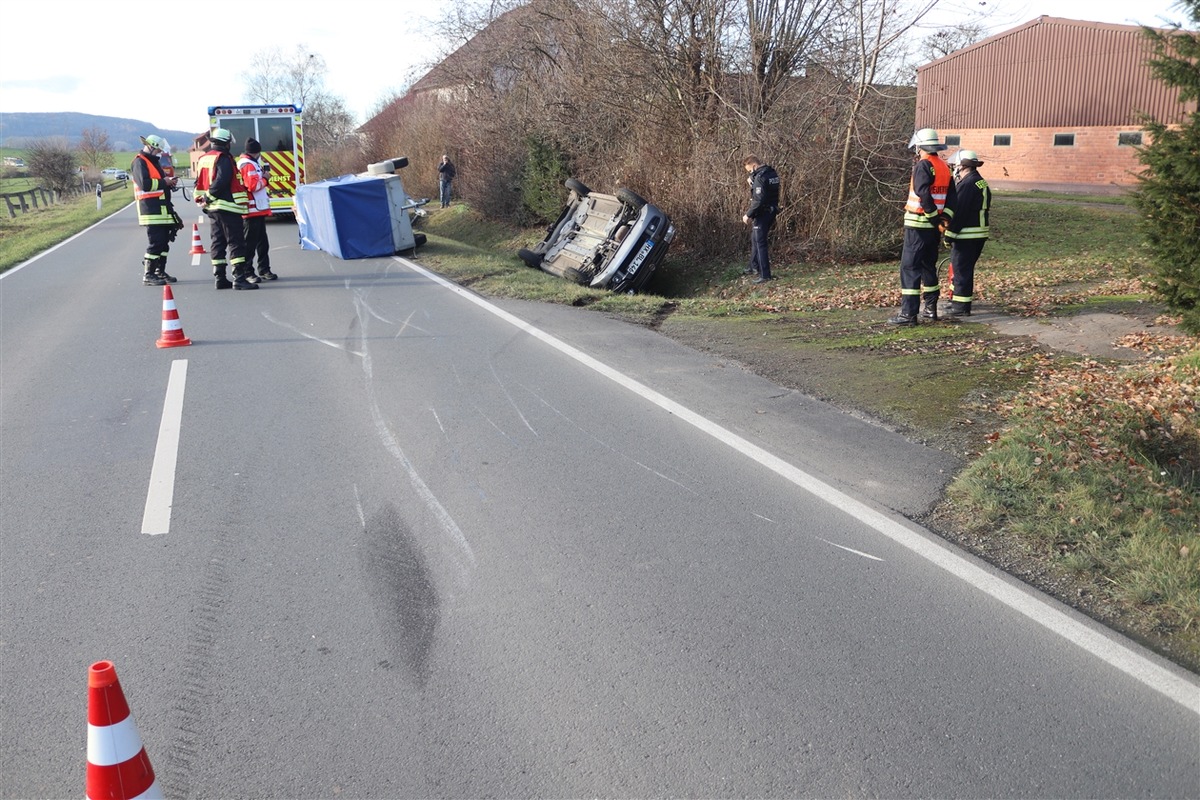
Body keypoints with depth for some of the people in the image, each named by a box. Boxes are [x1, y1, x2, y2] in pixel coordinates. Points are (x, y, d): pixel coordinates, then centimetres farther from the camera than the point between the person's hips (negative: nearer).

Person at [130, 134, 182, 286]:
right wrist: (163, 182, -13)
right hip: (151, 209, -10)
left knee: (164, 242, 13)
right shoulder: (139, 162, -9)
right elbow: (145, 184, -21)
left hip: (162, 209, 10)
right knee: (155, 242, -10)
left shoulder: (153, 161, 22)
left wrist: (168, 183, 8)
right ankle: (148, 275, -6)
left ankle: (160, 271, 22)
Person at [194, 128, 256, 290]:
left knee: (218, 243, 12)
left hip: (212, 208, 9)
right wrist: (209, 197, -13)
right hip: (227, 207, -9)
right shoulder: (223, 159, -12)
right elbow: (221, 181, -22)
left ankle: (220, 278, 12)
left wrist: (201, 199, 14)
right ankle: (239, 279, -14)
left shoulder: (203, 159, 16)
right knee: (236, 242, -9)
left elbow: (199, 183, 17)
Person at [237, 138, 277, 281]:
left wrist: (262, 174, 4)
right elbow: (252, 185, -24)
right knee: (250, 243, -5)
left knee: (263, 243, 15)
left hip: (259, 210, 10)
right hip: (252, 210, -10)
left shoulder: (252, 163, 18)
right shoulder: (248, 165, -14)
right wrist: (265, 179, -9)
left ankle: (264, 270, 23)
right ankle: (247, 273, -2)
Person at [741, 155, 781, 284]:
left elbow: (758, 200, -26)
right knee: (754, 239, 23)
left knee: (760, 243, -3)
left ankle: (765, 275, -2)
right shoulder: (772, 172, 7)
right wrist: (753, 183, 4)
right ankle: (755, 267, 35)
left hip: (762, 214, -10)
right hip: (772, 211, 10)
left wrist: (748, 214, -18)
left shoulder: (760, 177, -21)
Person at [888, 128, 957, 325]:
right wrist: (945, 218, 0)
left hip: (918, 225, -8)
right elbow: (951, 197, 8)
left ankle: (908, 314, -12)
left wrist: (935, 218, -16)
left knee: (910, 267, -7)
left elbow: (923, 195, -23)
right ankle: (930, 309, 25)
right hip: (934, 226, 8)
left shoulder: (923, 165, -13)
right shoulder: (945, 167, 12)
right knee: (929, 265, 18)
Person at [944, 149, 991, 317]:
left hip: (966, 235, -10)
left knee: (961, 270, -5)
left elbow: (959, 212, -20)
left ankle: (961, 307, -2)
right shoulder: (982, 182, 15)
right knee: (964, 269, 19)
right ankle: (957, 302, 29)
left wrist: (950, 234, -15)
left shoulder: (967, 184, -17)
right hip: (980, 233, 10)